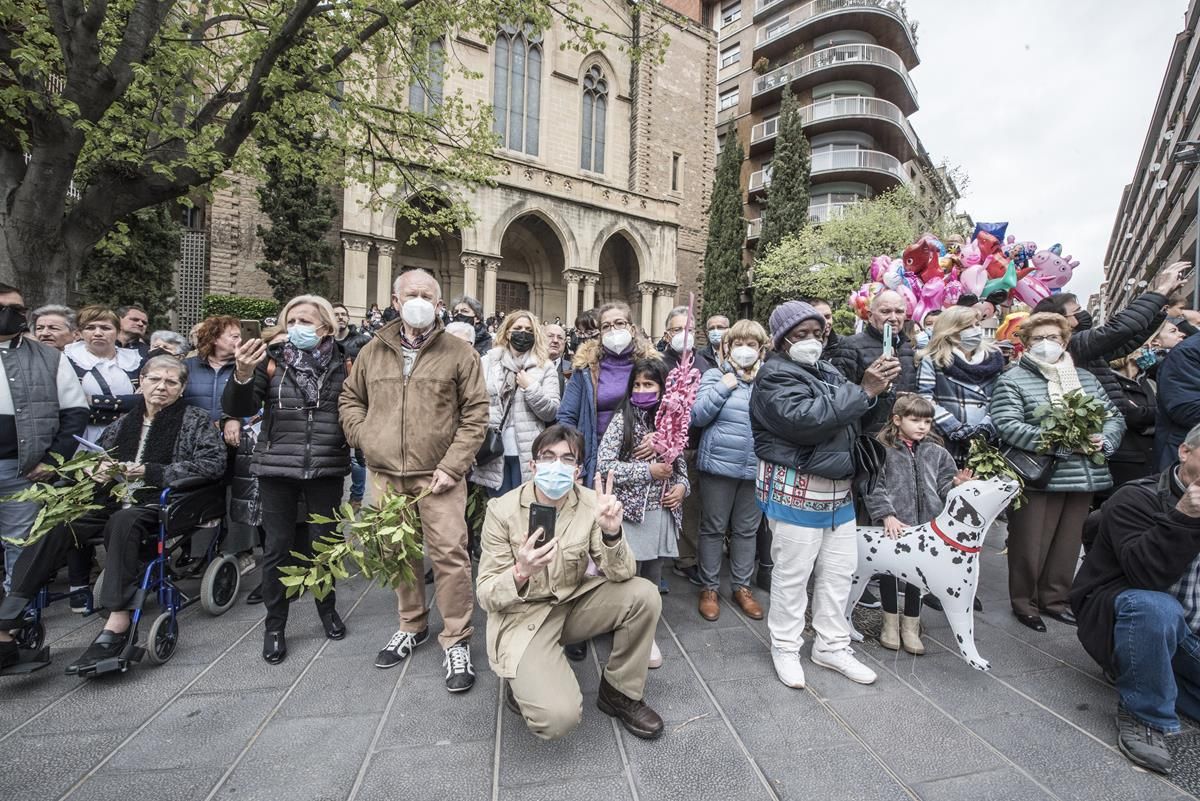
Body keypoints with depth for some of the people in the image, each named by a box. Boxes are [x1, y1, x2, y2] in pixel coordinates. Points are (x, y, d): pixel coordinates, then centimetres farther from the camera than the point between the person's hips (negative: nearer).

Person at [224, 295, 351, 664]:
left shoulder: (342, 364, 1)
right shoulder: (272, 360, 1)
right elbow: (237, 409, -7)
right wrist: (242, 374, -24)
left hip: (326, 469, 0)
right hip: (277, 469, 1)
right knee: (277, 548, 7)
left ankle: (327, 607, 34)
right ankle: (274, 626, 25)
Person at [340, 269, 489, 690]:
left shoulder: (458, 353, -1)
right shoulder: (373, 352, 10)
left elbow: (475, 414, -5)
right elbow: (350, 398, 21)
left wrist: (452, 466, -12)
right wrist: (364, 438, 3)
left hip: (437, 475, -4)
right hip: (387, 475, 4)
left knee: (449, 554, -5)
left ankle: (457, 640, 13)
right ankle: (412, 625, 38)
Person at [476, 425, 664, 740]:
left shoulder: (591, 503, -10)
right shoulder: (502, 510, -16)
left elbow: (621, 575, -14)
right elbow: (486, 596, -13)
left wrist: (612, 533, -35)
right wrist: (521, 573, -36)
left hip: (575, 602, 4)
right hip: (523, 616, -3)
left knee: (644, 595, -19)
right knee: (559, 716, -24)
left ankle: (619, 692, 5)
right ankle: (522, 682, 12)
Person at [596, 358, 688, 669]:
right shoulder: (622, 420, -6)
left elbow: (680, 464, 17)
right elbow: (604, 465, -13)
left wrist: (682, 486, -4)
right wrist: (648, 471, -16)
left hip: (662, 512, 4)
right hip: (630, 512, -4)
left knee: (652, 580, 15)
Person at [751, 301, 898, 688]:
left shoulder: (829, 371, 12)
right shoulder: (775, 376, -12)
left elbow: (858, 421, 12)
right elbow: (804, 419, -28)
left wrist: (879, 388, -7)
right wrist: (864, 392, -25)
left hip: (839, 488, 8)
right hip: (796, 490, -8)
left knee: (839, 571, 17)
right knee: (792, 573, 5)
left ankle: (832, 646, 34)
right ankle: (785, 648, 25)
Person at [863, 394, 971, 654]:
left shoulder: (936, 453, 8)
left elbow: (942, 487, 10)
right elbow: (874, 486, -12)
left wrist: (956, 485, -11)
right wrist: (886, 515, -20)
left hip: (925, 525, 4)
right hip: (892, 526, -3)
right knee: (888, 572, 9)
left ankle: (911, 626, 32)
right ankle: (890, 622, 31)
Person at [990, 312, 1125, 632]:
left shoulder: (1085, 378, 15)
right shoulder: (1013, 381, -5)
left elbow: (1114, 417, 16)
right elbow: (1006, 426, -16)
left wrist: (1105, 440, -4)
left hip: (1083, 475, 6)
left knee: (1068, 543, 15)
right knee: (1030, 546, 3)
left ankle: (1055, 599, 31)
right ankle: (1024, 603, 20)